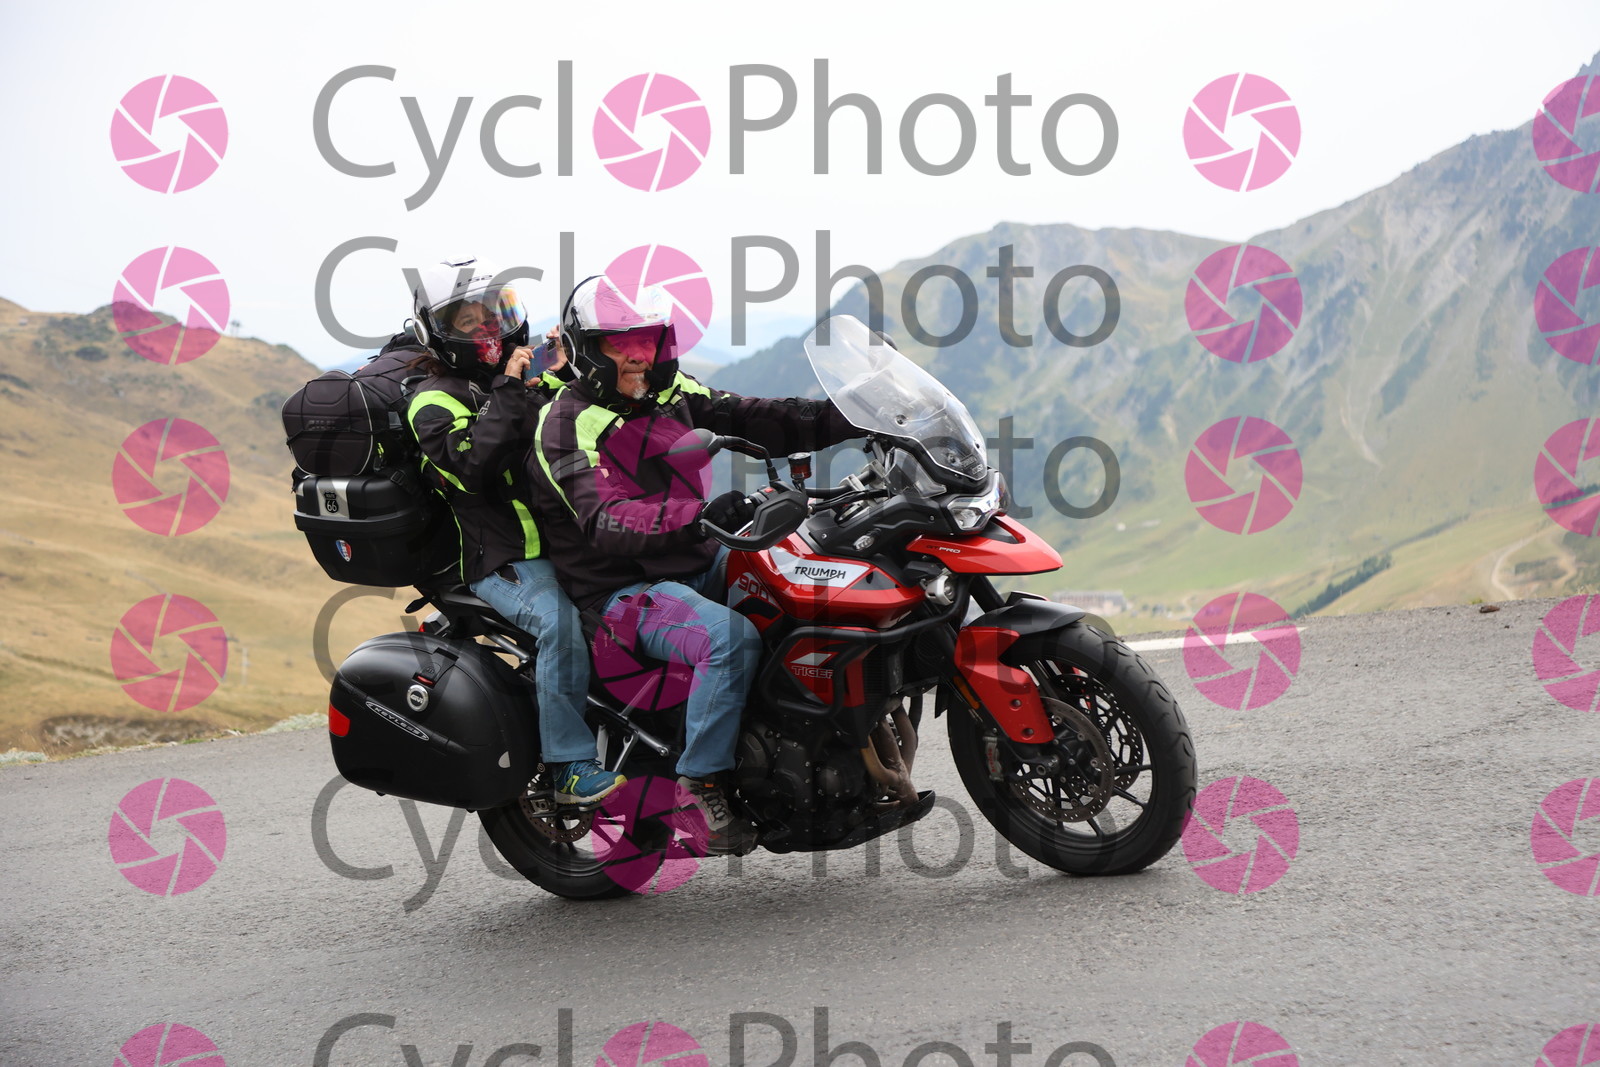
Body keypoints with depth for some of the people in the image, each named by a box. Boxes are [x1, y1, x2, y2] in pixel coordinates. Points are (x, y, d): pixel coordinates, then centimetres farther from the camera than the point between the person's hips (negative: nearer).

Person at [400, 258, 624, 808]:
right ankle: (569, 765, -29)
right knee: (560, 620, -33)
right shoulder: (435, 401, -2)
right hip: (503, 560, -7)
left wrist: (566, 380, 7)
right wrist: (508, 393, -19)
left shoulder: (532, 378, 20)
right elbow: (473, 468, -20)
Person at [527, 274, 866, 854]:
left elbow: (754, 420, 10)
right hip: (625, 588, -8)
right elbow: (605, 523, -27)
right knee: (732, 637, -33)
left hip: (700, 563, 8)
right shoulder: (568, 423, -13)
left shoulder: (671, 393, 11)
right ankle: (701, 786, -25)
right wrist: (699, 516, -42)